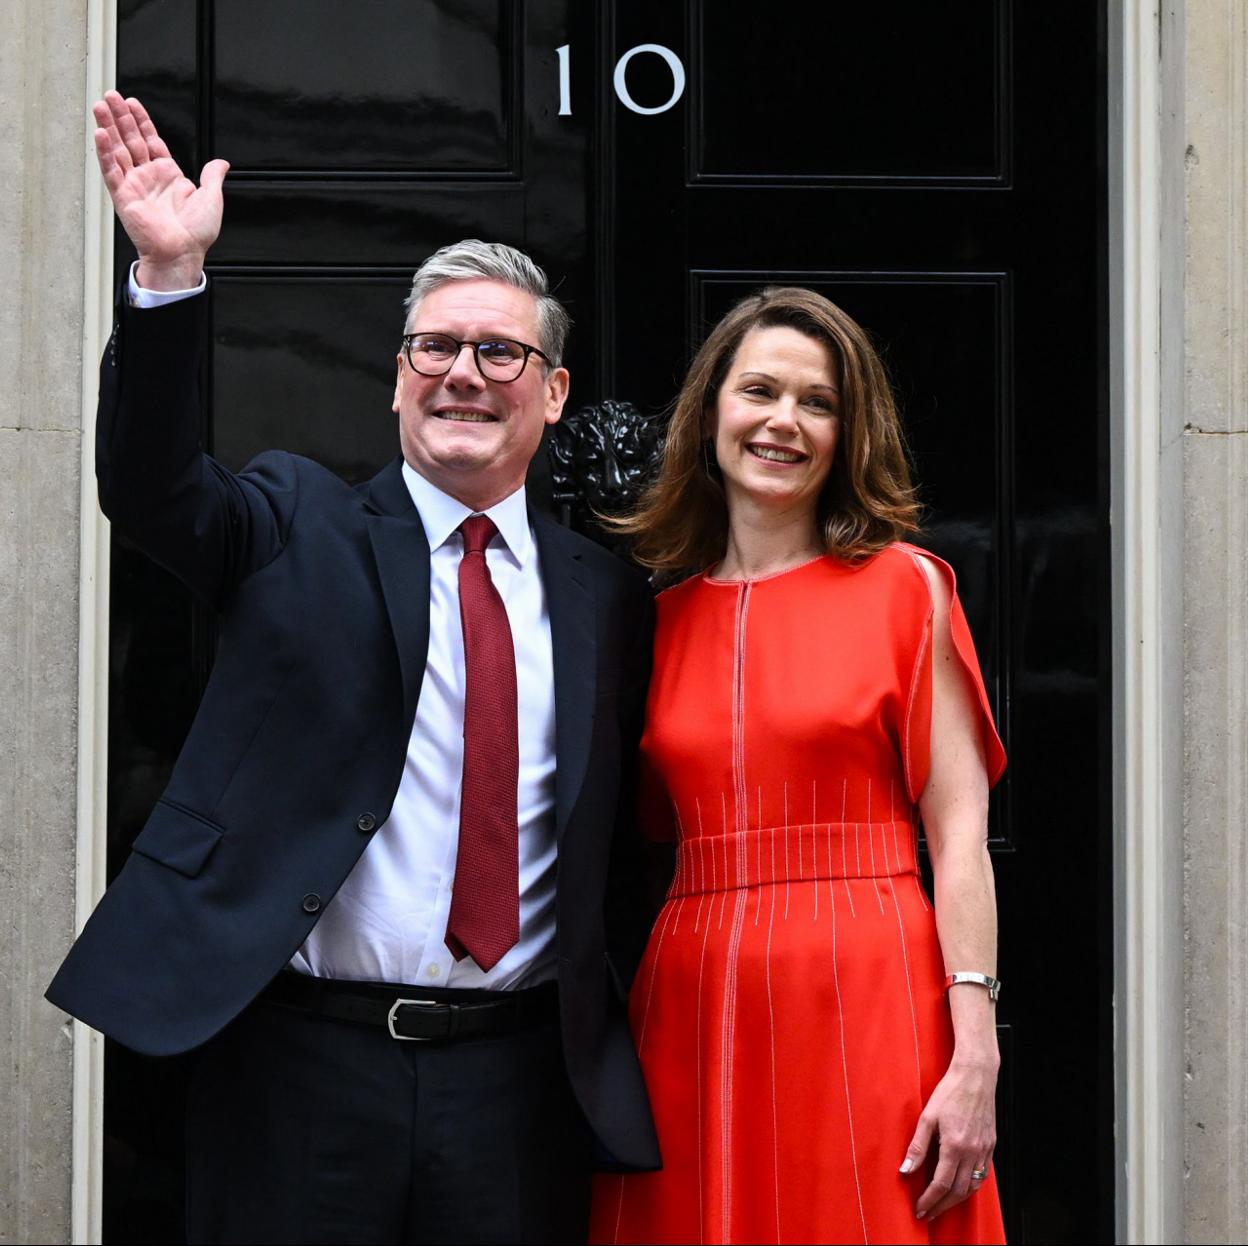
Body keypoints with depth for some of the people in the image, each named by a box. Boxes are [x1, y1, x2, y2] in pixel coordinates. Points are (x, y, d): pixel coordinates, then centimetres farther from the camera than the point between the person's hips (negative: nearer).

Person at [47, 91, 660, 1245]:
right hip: (304, 1061, -2)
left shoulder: (606, 597, 11)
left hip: (517, 1073, 2)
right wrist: (171, 276, -26)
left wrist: (616, 1034, 6)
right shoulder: (298, 528, 5)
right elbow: (153, 490, -14)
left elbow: (620, 840, 15)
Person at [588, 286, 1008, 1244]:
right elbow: (651, 842, 14)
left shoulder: (903, 588, 2)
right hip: (693, 1012, 3)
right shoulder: (666, 618, 12)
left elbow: (960, 836, -4)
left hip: (865, 1005, -3)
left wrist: (975, 1058, -12)